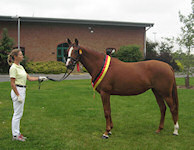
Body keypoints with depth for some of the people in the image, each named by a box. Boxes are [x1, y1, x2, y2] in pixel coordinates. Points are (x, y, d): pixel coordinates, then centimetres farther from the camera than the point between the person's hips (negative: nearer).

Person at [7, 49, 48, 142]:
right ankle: (15, 135, 6)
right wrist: (18, 95, -20)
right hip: (17, 91, -9)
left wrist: (40, 78, 1)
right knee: (17, 114, -3)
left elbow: (29, 78, 13)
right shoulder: (13, 68, -15)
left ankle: (17, 133, 22)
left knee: (19, 114, 14)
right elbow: (12, 83, -17)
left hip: (22, 91, 10)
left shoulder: (20, 67, 13)